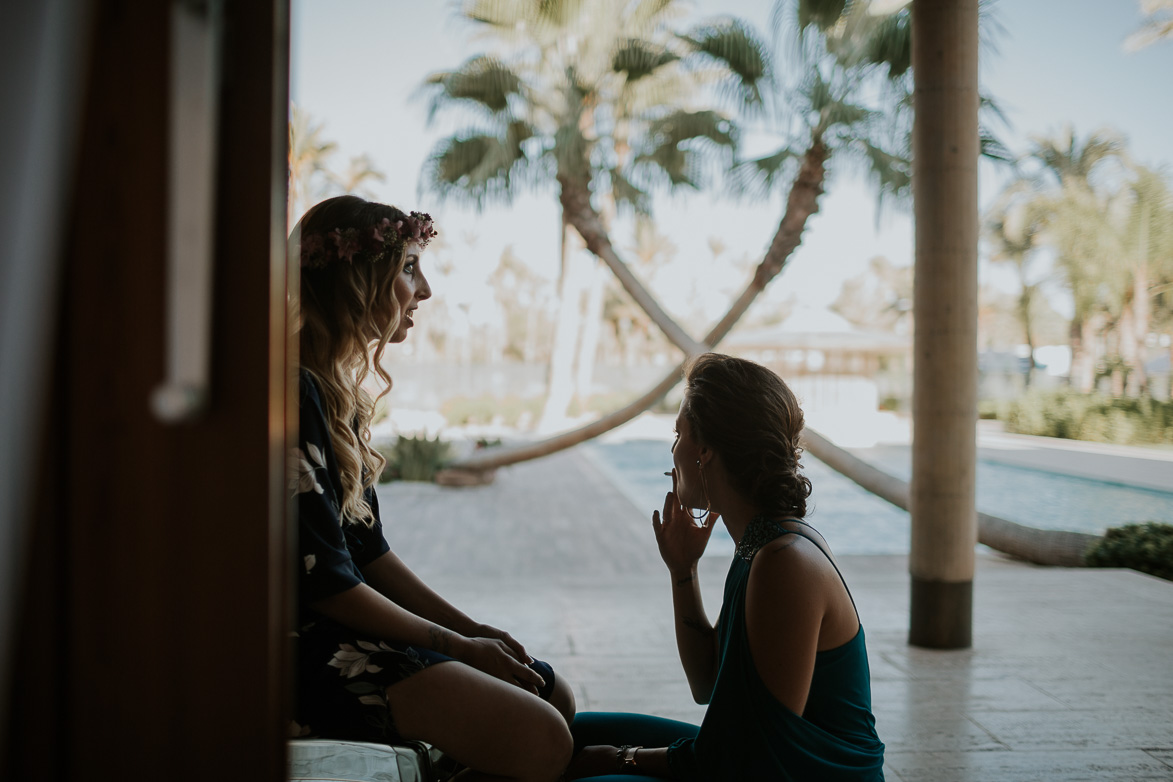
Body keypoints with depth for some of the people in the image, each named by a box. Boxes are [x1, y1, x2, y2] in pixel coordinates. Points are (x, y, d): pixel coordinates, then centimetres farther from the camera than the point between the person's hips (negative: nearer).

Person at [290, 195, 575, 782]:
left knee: (555, 695, 6)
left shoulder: (338, 387, 12)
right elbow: (324, 583, -20)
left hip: (345, 624, 10)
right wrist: (458, 646, -10)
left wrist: (471, 628, 6)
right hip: (303, 646, -10)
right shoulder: (294, 392, -19)